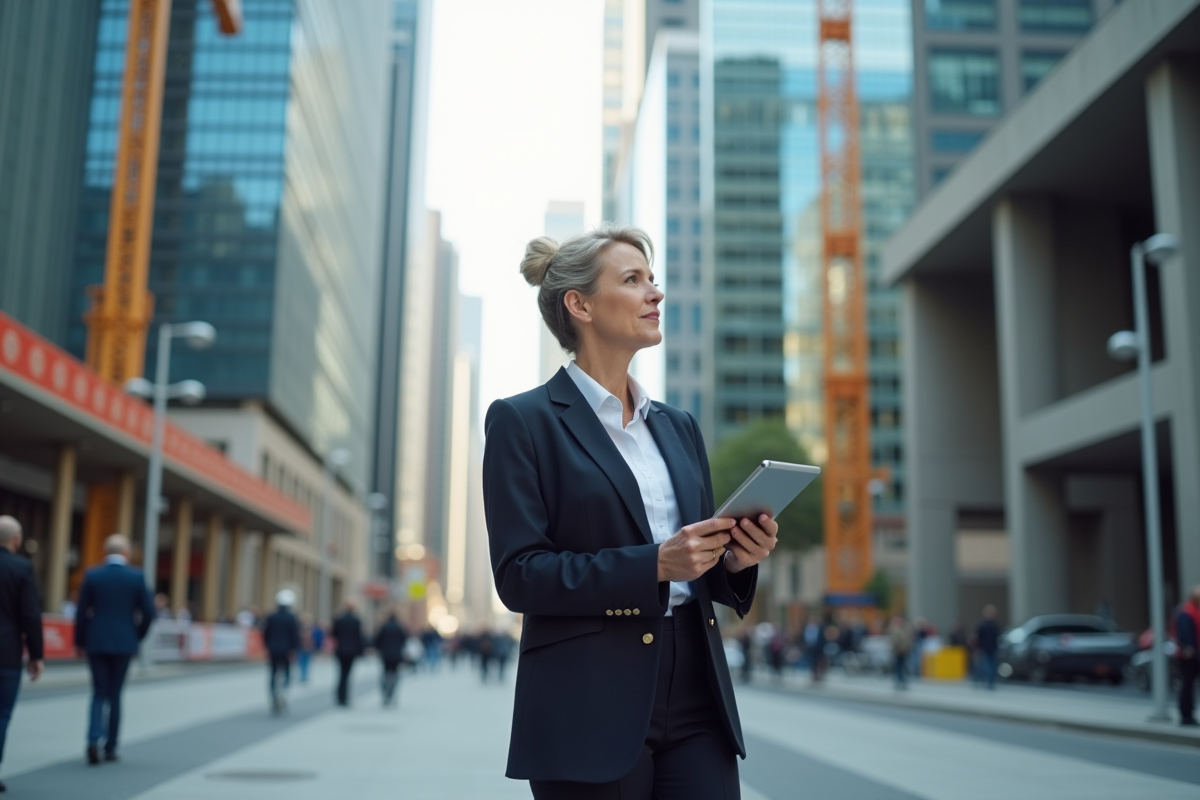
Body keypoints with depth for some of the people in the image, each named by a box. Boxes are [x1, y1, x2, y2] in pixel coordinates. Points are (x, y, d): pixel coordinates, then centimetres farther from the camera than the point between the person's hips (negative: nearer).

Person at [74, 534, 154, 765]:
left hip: (96, 643, 0)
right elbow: (148, 611, -4)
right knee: (115, 695, 11)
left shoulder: (92, 575, -2)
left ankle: (94, 739, -10)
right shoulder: (137, 577, -4)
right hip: (124, 643, 0)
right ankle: (110, 748, 16)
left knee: (99, 693, 10)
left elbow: (82, 612, -2)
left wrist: (79, 641, 10)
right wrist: (138, 636, 11)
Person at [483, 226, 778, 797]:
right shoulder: (522, 421, -3)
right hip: (591, 713, -5)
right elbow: (519, 575, -11)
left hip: (696, 702, 5)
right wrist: (655, 563, -20)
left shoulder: (678, 427, 15)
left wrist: (735, 559, -5)